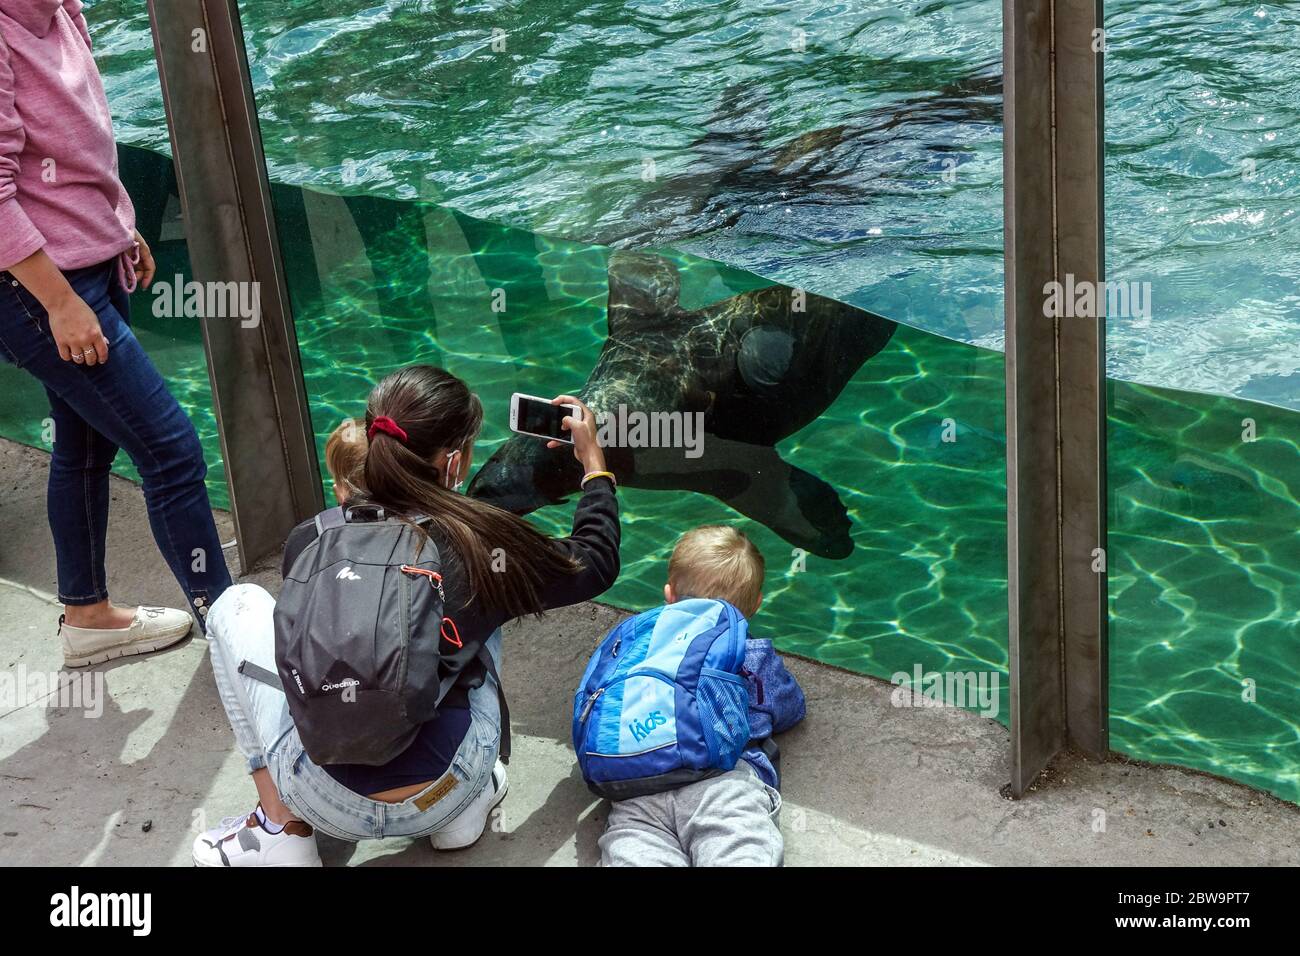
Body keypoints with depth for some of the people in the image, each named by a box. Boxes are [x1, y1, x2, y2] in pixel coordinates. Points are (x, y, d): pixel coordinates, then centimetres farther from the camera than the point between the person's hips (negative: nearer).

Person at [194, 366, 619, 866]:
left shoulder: (308, 540, -5)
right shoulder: (484, 544, -7)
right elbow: (596, 564, 11)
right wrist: (594, 464, 25)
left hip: (329, 802, 0)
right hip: (443, 800, 1)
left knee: (239, 604, 19)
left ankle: (282, 828, 15)